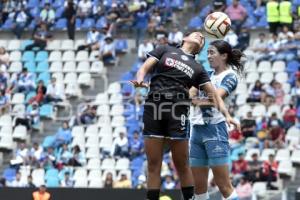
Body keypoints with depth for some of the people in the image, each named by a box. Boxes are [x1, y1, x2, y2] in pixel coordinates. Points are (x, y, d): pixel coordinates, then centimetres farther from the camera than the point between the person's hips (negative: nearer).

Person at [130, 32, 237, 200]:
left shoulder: (198, 69, 19)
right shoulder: (165, 50, 17)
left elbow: (214, 94, 12)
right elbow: (144, 68, 10)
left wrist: (227, 114, -3)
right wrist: (140, 80, -14)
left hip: (178, 110, 1)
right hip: (153, 107, -1)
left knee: (182, 165, 0)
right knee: (153, 165, -1)